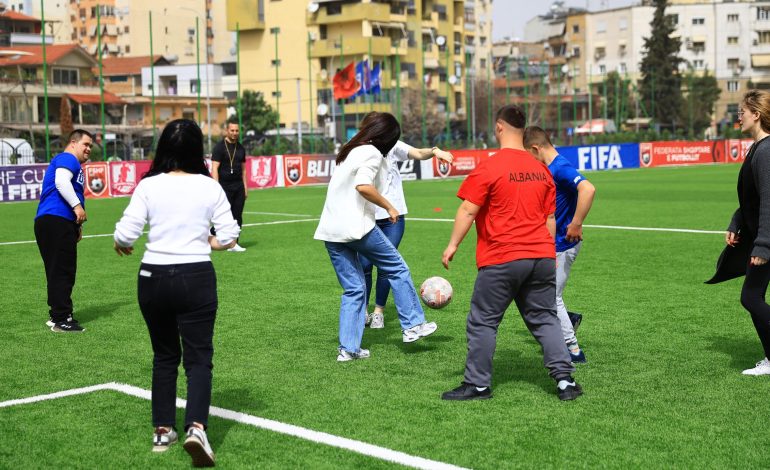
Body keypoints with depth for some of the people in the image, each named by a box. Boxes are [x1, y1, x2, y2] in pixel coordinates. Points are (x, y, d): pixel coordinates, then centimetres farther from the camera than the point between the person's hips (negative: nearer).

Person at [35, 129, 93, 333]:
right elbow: (61, 182, -22)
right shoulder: (68, 159, -4)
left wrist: (77, 226, 28)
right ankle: (61, 320, -8)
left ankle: (58, 315, 21)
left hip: (56, 223, 11)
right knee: (62, 272, -9)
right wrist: (77, 206, -24)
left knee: (60, 272, 14)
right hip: (56, 222, -11)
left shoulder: (73, 164, 28)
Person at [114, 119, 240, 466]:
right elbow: (228, 236, -4)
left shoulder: (148, 186, -5)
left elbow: (125, 235, -8)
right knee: (198, 357, 4)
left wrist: (122, 245, 14)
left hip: (154, 278, 1)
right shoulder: (209, 187, -4)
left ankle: (163, 431, 23)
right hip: (197, 278, -1)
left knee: (164, 356, 17)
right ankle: (196, 426, -16)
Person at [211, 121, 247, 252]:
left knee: (237, 216, 3)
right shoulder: (219, 147, -5)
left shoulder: (240, 148, 14)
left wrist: (245, 187, 13)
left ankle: (233, 243, 7)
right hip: (225, 186, -6)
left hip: (238, 187, 6)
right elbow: (214, 168, -10)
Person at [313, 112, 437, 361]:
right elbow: (363, 186, -22)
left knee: (353, 289, 11)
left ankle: (348, 348, 8)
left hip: (331, 230, 8)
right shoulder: (371, 153, -7)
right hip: (356, 226, -8)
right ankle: (412, 325, 13)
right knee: (397, 268, 9)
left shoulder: (350, 151, 20)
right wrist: (389, 207, -11)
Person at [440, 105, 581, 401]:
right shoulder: (541, 169, 10)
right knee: (545, 319, 12)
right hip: (542, 256, 6)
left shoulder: (489, 167, -8)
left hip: (501, 259, -5)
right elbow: (550, 218, 15)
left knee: (482, 322, 6)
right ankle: (565, 379, 6)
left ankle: (478, 385, 11)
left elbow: (468, 210, -11)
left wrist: (453, 244, -3)